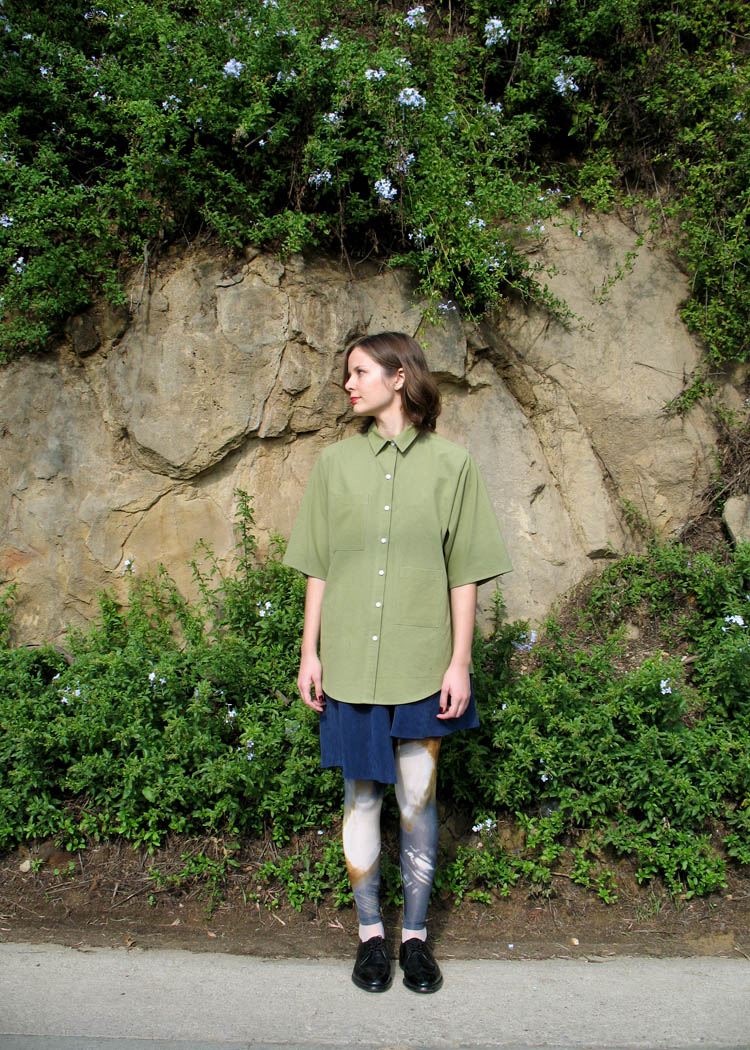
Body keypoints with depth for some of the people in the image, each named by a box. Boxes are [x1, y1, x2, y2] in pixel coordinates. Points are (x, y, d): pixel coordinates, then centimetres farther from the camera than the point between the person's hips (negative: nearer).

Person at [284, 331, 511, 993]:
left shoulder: (451, 464, -1)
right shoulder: (336, 463, 6)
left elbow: (464, 573, 0)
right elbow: (319, 569, 7)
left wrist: (459, 662, -4)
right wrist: (309, 654, 4)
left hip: (423, 664, -1)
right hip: (349, 662, 2)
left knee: (419, 799, 8)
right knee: (361, 796, 10)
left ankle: (416, 935, 26)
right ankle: (371, 933, 27)